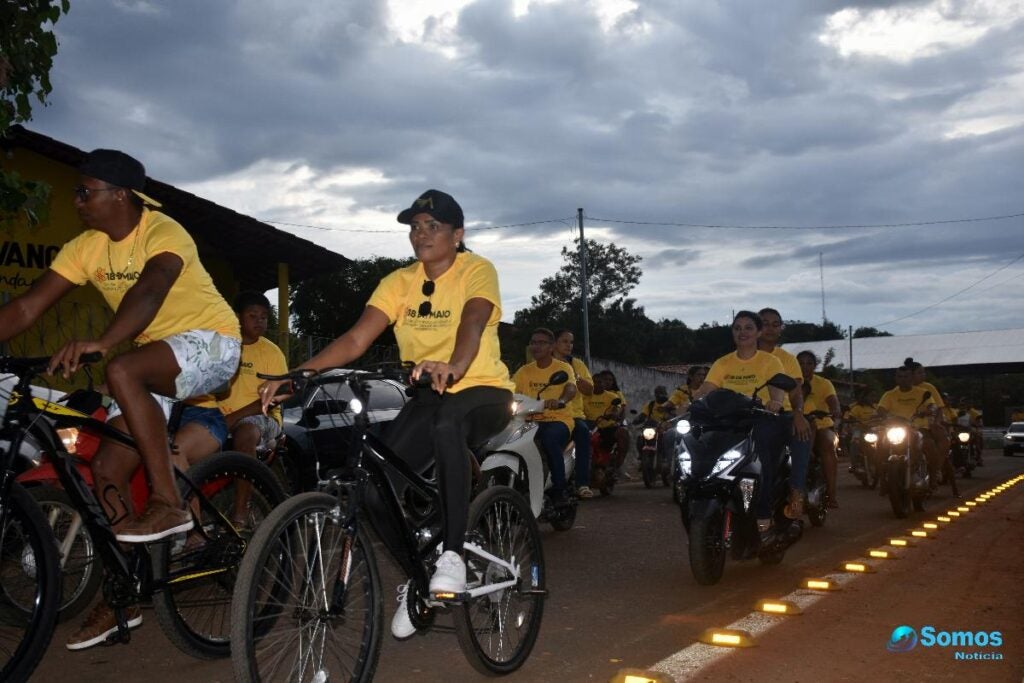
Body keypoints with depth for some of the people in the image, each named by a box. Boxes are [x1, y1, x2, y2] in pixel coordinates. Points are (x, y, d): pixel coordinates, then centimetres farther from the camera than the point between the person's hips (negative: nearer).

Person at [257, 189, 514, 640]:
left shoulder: (477, 271, -10)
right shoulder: (400, 282, 2)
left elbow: (472, 323, -31)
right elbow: (355, 339, -9)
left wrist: (453, 368, -53)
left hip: (481, 390, -4)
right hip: (427, 396, 5)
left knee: (447, 425, -41)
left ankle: (452, 553, -28)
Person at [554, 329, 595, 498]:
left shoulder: (577, 364, 18)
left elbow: (589, 390, 8)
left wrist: (575, 376, -7)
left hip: (574, 414, 2)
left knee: (583, 431, -32)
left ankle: (583, 483, -33)